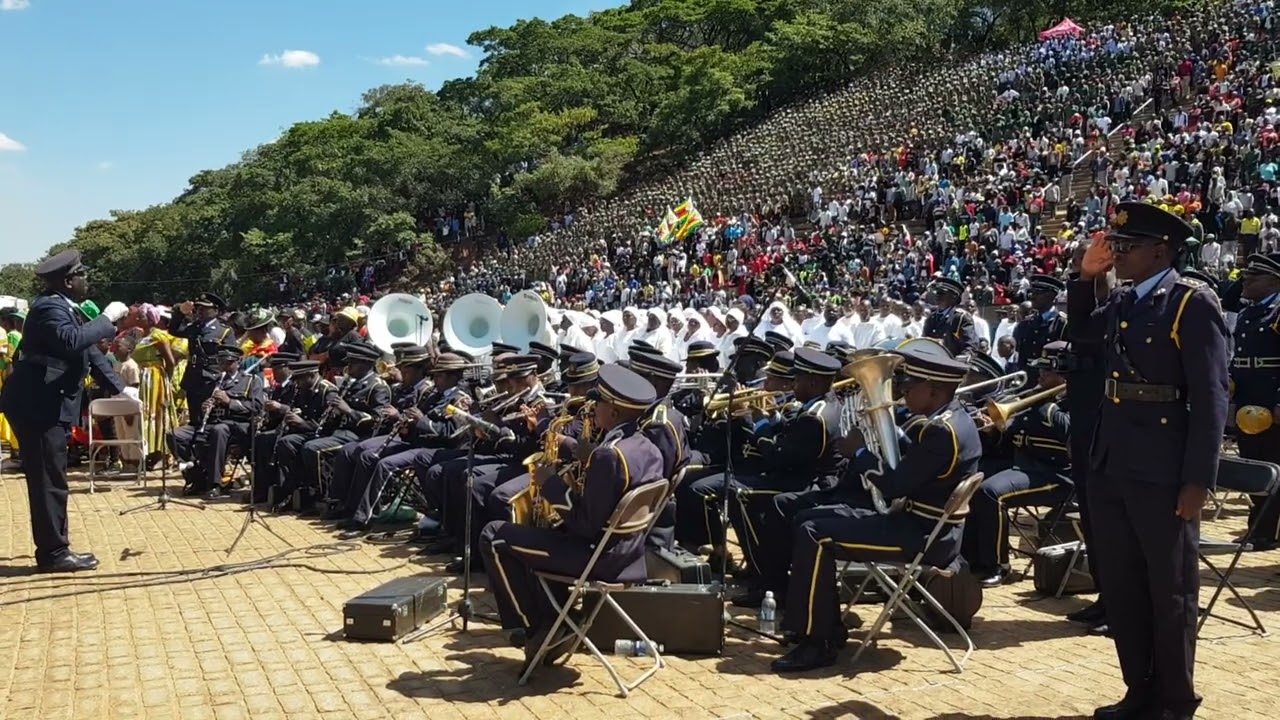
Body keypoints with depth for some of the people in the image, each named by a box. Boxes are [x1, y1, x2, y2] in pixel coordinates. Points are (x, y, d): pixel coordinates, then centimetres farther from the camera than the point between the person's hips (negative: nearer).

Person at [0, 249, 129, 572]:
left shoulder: (65, 308, 16)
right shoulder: (49, 307, -15)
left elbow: (90, 352, 20)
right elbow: (72, 341, -35)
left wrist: (120, 388, 17)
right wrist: (107, 318, -24)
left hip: (47, 404, 10)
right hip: (38, 406, -10)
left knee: (49, 481, 14)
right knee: (49, 482, -6)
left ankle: (53, 550, 21)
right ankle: (53, 552, 0)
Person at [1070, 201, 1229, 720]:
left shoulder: (1194, 302, -8)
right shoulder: (1119, 303, 11)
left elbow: (1211, 397, -12)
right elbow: (1080, 324, 34)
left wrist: (1198, 480, -17)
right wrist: (1086, 276, 14)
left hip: (1163, 475, -7)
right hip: (1110, 468, 7)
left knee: (1170, 593, 7)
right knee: (1121, 589, 14)